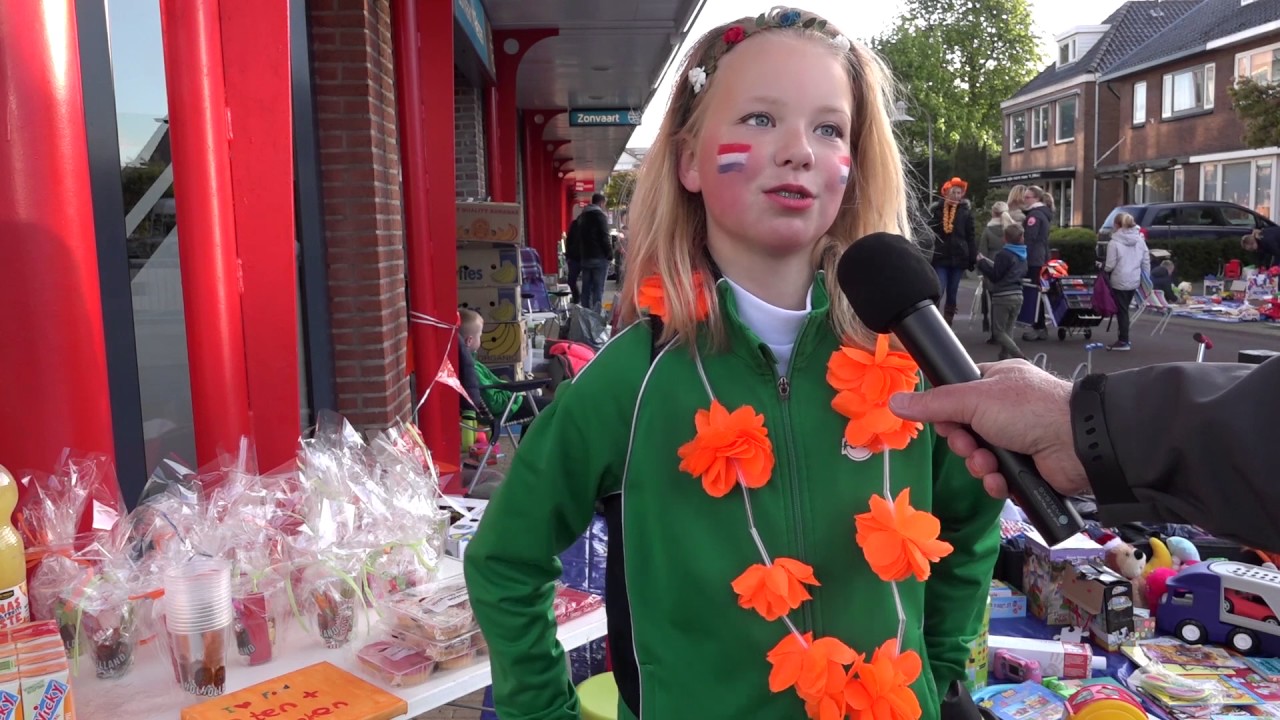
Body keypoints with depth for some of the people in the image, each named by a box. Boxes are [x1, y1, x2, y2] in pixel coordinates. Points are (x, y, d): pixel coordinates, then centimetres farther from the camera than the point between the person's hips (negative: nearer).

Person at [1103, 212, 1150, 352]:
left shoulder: (1114, 243, -14)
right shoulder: (1140, 241, 5)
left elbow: (1110, 266, -15)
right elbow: (1146, 262, 7)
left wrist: (1102, 267, 6)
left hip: (1119, 282, -6)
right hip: (1134, 281, 7)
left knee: (1121, 311, 1)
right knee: (1124, 309, 17)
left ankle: (1123, 341, 6)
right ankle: (1123, 338, 24)